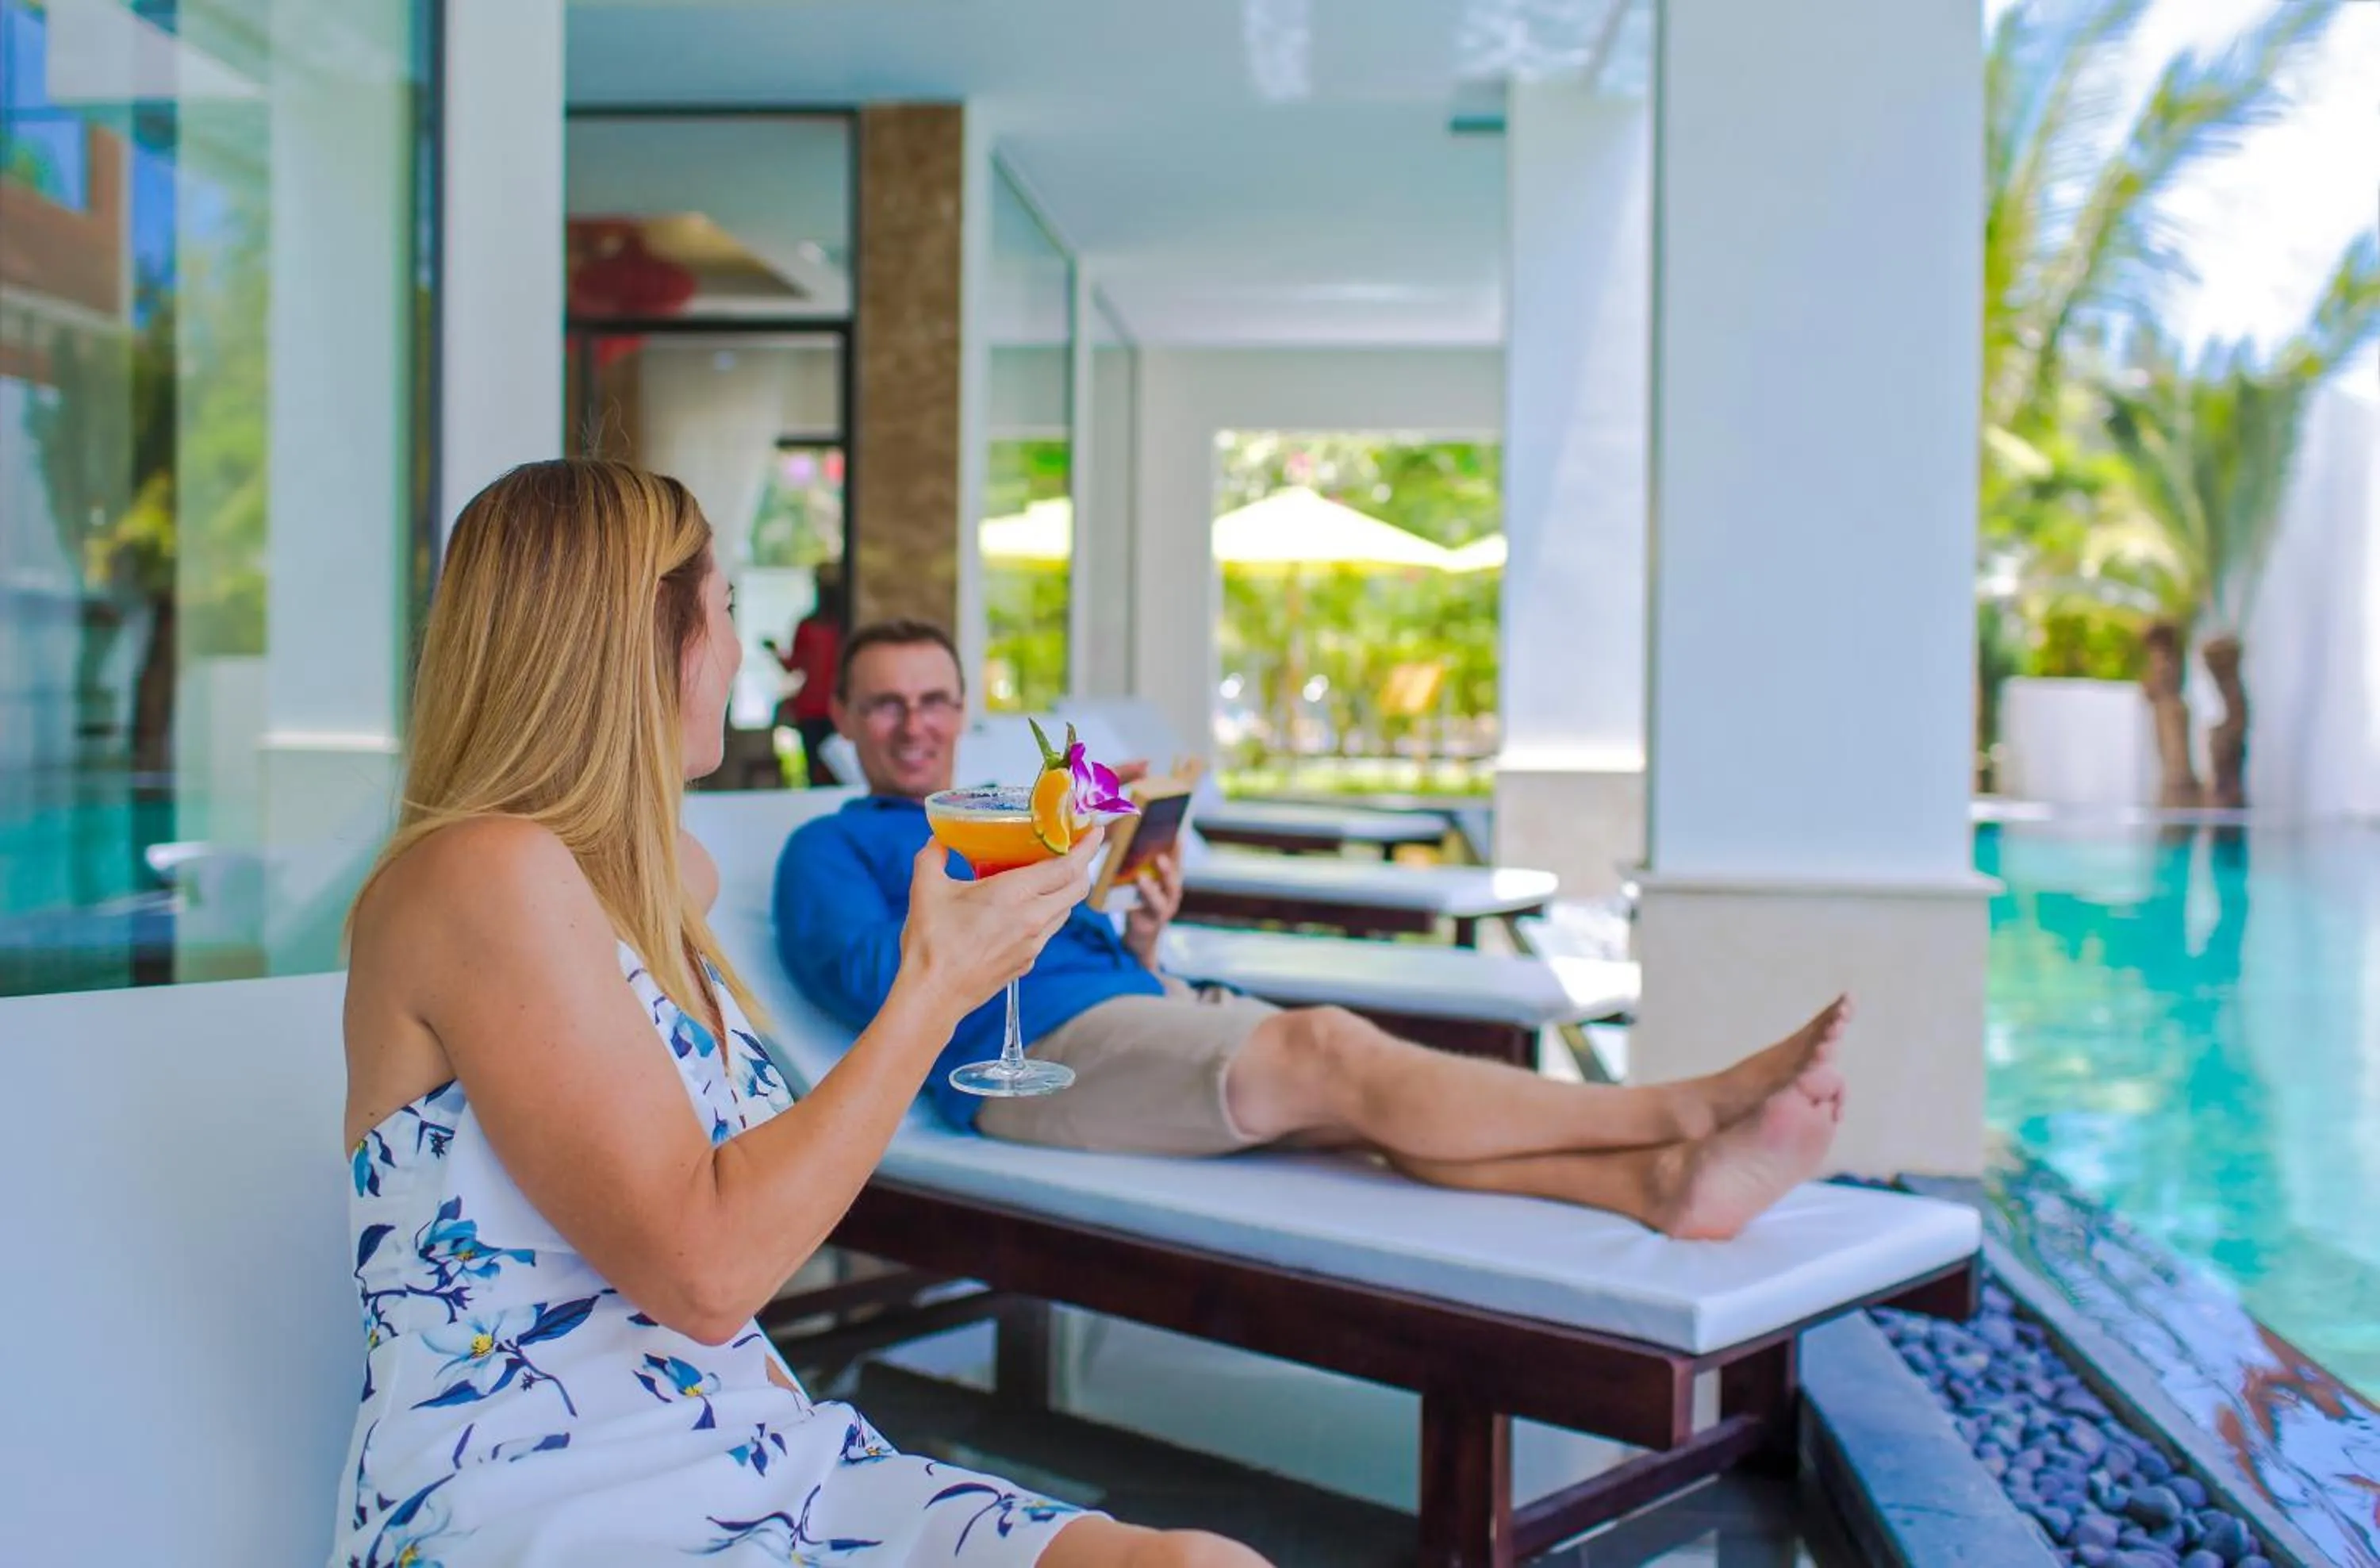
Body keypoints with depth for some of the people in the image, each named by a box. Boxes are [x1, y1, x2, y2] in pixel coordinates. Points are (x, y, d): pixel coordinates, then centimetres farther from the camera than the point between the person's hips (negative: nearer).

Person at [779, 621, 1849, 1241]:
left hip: (1134, 1017, 7)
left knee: (1361, 1105, -22)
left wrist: (1143, 942, 3)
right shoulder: (830, 848, 14)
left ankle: (1665, 1182, -40)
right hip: (1033, 1052, -7)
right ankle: (1686, 1110, -33)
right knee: (1328, 1049, -28)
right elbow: (877, 985, -7)